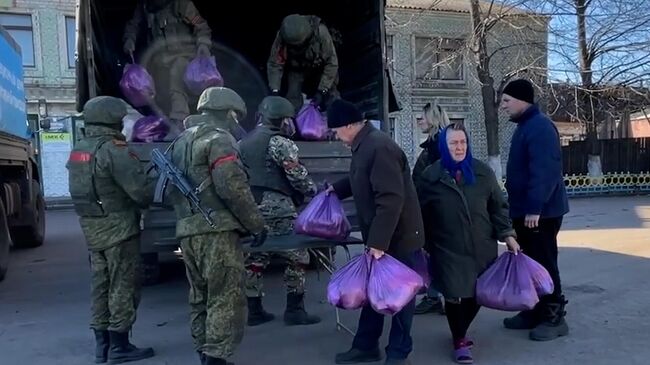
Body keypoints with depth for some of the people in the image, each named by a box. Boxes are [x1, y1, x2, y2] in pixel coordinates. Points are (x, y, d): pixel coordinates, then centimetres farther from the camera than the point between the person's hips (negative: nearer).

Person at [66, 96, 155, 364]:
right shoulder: (113, 150, -18)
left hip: (92, 228, 8)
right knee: (123, 286, 2)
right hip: (118, 227, -8)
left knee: (101, 285, 15)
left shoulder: (78, 150, 10)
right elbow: (142, 191, -22)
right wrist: (150, 195, 1)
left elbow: (86, 188, 14)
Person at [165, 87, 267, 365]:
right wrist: (256, 223, -11)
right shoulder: (218, 139, -7)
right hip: (216, 231, -9)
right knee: (225, 299, -4)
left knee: (201, 298, 16)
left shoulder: (180, 142, 22)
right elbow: (233, 187, -17)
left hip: (188, 232, 9)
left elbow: (172, 190, 22)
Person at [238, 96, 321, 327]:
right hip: (276, 208, -8)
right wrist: (314, 191, 5)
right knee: (297, 257, 2)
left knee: (255, 258, 12)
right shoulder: (278, 142, -7)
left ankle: (254, 311, 17)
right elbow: (297, 175, -11)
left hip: (251, 208, 8)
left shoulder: (244, 142, 19)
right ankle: (294, 310, 4)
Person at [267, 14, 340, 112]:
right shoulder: (282, 37, -32)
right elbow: (275, 64, -22)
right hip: (296, 69, 1)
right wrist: (275, 91, -30)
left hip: (320, 67, -1)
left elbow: (331, 63, -29)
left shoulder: (320, 32, -37)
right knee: (293, 104, -13)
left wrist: (322, 91, -32)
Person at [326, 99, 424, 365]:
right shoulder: (363, 145, 7)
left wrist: (378, 241, -28)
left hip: (398, 236, -9)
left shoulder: (380, 147, -24)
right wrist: (337, 189, 28)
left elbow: (391, 199, -28)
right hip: (378, 236, 9)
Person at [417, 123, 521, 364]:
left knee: (478, 294, 8)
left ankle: (460, 333, 34)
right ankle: (459, 341, 17)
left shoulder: (483, 173, 3)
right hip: (448, 250, -2)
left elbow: (498, 207, 8)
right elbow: (421, 214, 2)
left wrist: (507, 234, 1)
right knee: (455, 295, -5)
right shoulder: (431, 176, -3)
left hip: (482, 247, 3)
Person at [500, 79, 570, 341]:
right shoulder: (526, 126, 16)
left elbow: (544, 171, -26)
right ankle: (536, 311, 26)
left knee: (544, 263, -2)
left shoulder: (540, 127, -17)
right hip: (526, 210, 10)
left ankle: (554, 317, 9)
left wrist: (534, 207, -28)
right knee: (531, 262, 15)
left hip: (540, 212, -10)